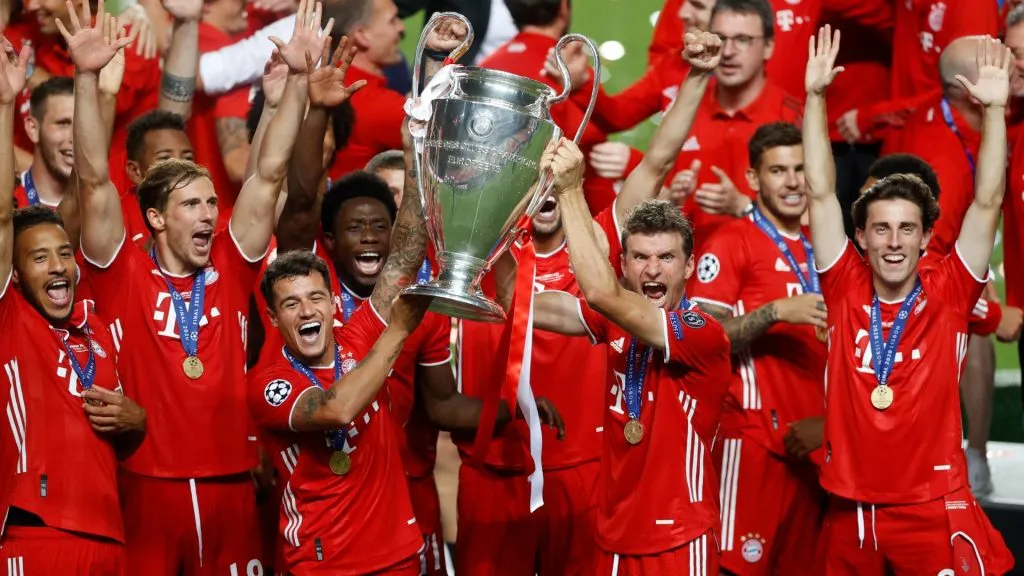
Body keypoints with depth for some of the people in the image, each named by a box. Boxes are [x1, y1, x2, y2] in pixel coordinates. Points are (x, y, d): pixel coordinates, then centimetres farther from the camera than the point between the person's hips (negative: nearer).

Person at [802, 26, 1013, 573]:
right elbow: (820, 193, 1)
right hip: (849, 508, 2)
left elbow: (986, 203, -6)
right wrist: (815, 97, -4)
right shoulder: (846, 291, 3)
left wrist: (995, 109, -13)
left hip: (934, 507, -2)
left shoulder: (947, 296, 0)